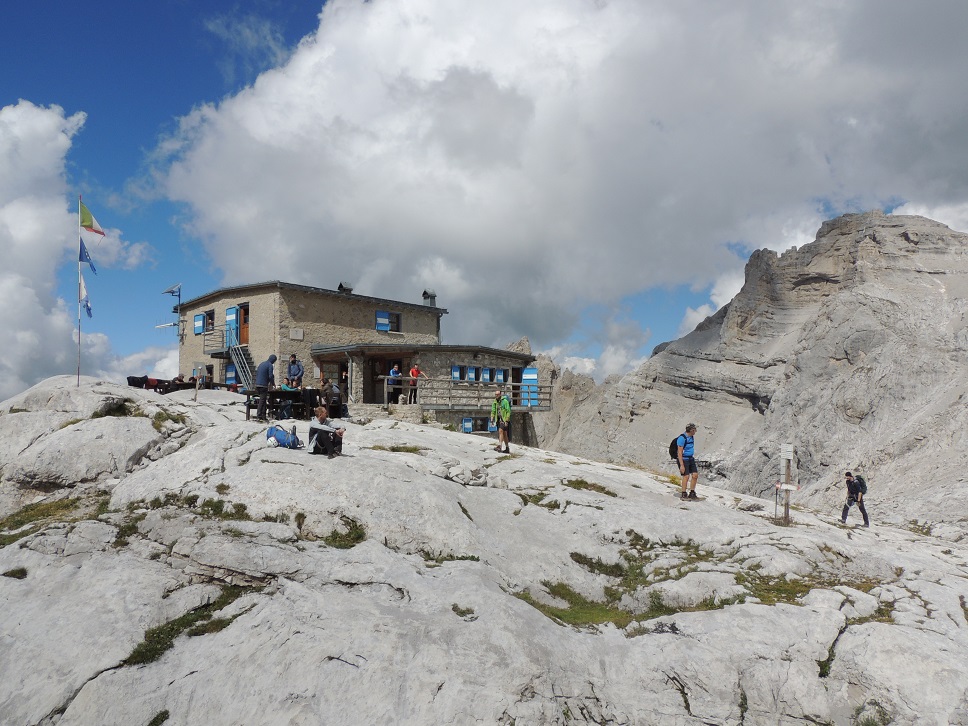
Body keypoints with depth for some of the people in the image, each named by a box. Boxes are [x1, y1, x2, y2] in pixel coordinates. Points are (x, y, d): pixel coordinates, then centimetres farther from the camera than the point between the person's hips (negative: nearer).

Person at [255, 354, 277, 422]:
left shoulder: (261, 363, 18)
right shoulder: (270, 365, -7)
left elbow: (257, 373, 21)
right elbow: (270, 376, -14)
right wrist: (273, 383, 2)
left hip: (257, 384, 8)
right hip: (263, 385, -8)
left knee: (263, 399, 14)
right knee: (262, 400, -5)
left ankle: (263, 415, 16)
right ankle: (259, 415, -7)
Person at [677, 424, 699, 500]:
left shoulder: (692, 437, 7)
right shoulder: (682, 438, -21)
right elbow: (680, 452, -22)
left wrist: (693, 459, 23)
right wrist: (682, 465, -24)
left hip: (691, 459, 8)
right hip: (683, 459, -8)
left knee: (695, 475, 4)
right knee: (686, 476, -9)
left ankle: (692, 493, 15)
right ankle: (684, 495, 3)